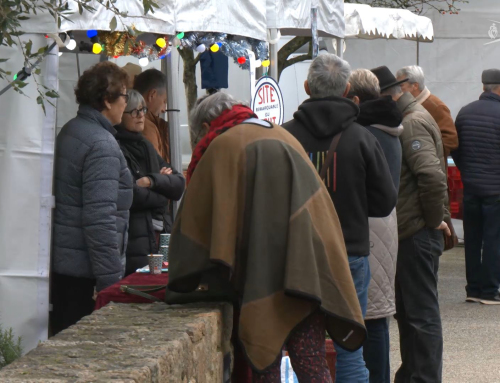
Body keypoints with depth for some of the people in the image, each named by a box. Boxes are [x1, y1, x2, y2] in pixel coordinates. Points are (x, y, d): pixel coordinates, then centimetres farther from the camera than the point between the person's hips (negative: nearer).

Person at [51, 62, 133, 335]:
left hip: (62, 265, 10)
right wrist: (111, 281, -20)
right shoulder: (101, 144, -17)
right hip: (85, 272, -10)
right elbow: (100, 218, -22)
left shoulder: (68, 132, 13)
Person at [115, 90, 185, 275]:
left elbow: (179, 184, 9)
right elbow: (131, 196, -18)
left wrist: (152, 181, -10)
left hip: (159, 238, 7)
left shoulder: (145, 146, 18)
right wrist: (162, 183, 1)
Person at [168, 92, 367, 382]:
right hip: (309, 270, 4)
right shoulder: (285, 137, 19)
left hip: (263, 281, -4)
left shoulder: (220, 148, 3)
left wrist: (185, 278, 17)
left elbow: (194, 217, 5)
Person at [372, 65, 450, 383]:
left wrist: (434, 220, -18)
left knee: (421, 313, -6)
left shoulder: (412, 123, -15)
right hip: (411, 234, 10)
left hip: (417, 235, -10)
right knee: (407, 311, 17)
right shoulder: (410, 120, 17)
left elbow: (432, 176, -27)